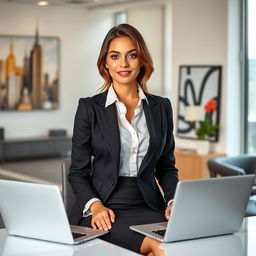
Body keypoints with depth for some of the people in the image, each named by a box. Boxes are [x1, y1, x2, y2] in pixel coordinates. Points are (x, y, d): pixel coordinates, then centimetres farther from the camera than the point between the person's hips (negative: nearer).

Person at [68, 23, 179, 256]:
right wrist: (95, 206, -14)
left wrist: (173, 201, -2)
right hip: (104, 210, -3)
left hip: (149, 207, 3)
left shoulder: (161, 107, 12)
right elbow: (78, 171, 4)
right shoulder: (89, 108, 3)